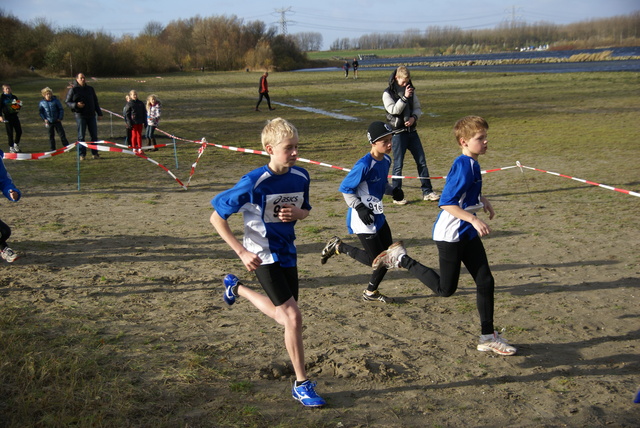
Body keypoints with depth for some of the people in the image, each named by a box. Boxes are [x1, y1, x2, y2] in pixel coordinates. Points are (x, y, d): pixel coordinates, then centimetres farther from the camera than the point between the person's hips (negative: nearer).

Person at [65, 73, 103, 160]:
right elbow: (67, 102, 1)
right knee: (81, 136, -1)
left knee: (94, 135, 4)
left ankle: (95, 153, 12)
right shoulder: (73, 90, 1)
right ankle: (82, 154, 4)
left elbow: (95, 102, 19)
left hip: (91, 115, 4)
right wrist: (76, 105, -17)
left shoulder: (90, 89, 15)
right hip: (80, 116, -4)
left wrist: (99, 113, 15)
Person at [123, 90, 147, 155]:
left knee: (139, 135, 4)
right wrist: (129, 123, -10)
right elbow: (126, 114, -3)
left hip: (140, 122, 3)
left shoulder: (141, 103, 8)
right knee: (134, 135, 3)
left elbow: (144, 113, 13)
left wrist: (144, 122, 7)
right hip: (133, 123, -3)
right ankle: (134, 149, 10)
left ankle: (140, 148, 8)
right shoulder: (129, 104, -2)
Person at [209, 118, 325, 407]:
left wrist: (297, 213, -11)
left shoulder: (301, 177, -4)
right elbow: (216, 218, -14)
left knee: (284, 317, 18)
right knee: (293, 316, -14)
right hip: (263, 256, -7)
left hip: (287, 253, 7)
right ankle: (302, 384, 3)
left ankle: (236, 288, 42)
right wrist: (242, 252, -19)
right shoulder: (254, 183, -21)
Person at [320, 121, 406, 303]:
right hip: (363, 218, -9)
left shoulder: (386, 160, 4)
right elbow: (345, 188, -16)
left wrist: (393, 191, 1)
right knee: (375, 259, -3)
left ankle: (371, 292, 28)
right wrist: (359, 208, -21)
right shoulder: (364, 164, -23)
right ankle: (338, 246, 14)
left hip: (377, 215, 9)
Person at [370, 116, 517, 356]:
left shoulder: (473, 164, 8)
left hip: (467, 233, 9)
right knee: (445, 289, 3)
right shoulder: (462, 166, -21)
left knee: (485, 282, 8)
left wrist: (482, 201, 19)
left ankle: (488, 337, 18)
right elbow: (446, 203, -27)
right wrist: (474, 220, -31)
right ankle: (401, 259, 14)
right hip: (450, 235, -9)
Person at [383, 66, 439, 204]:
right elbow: (393, 110, -16)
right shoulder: (388, 93, -4)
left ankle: (427, 192, 14)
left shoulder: (411, 91, 10)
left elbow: (418, 108, 12)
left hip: (411, 130, 5)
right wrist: (404, 97, -22)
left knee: (421, 161, 6)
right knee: (398, 164, -2)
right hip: (398, 132, -5)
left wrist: (414, 117, -8)